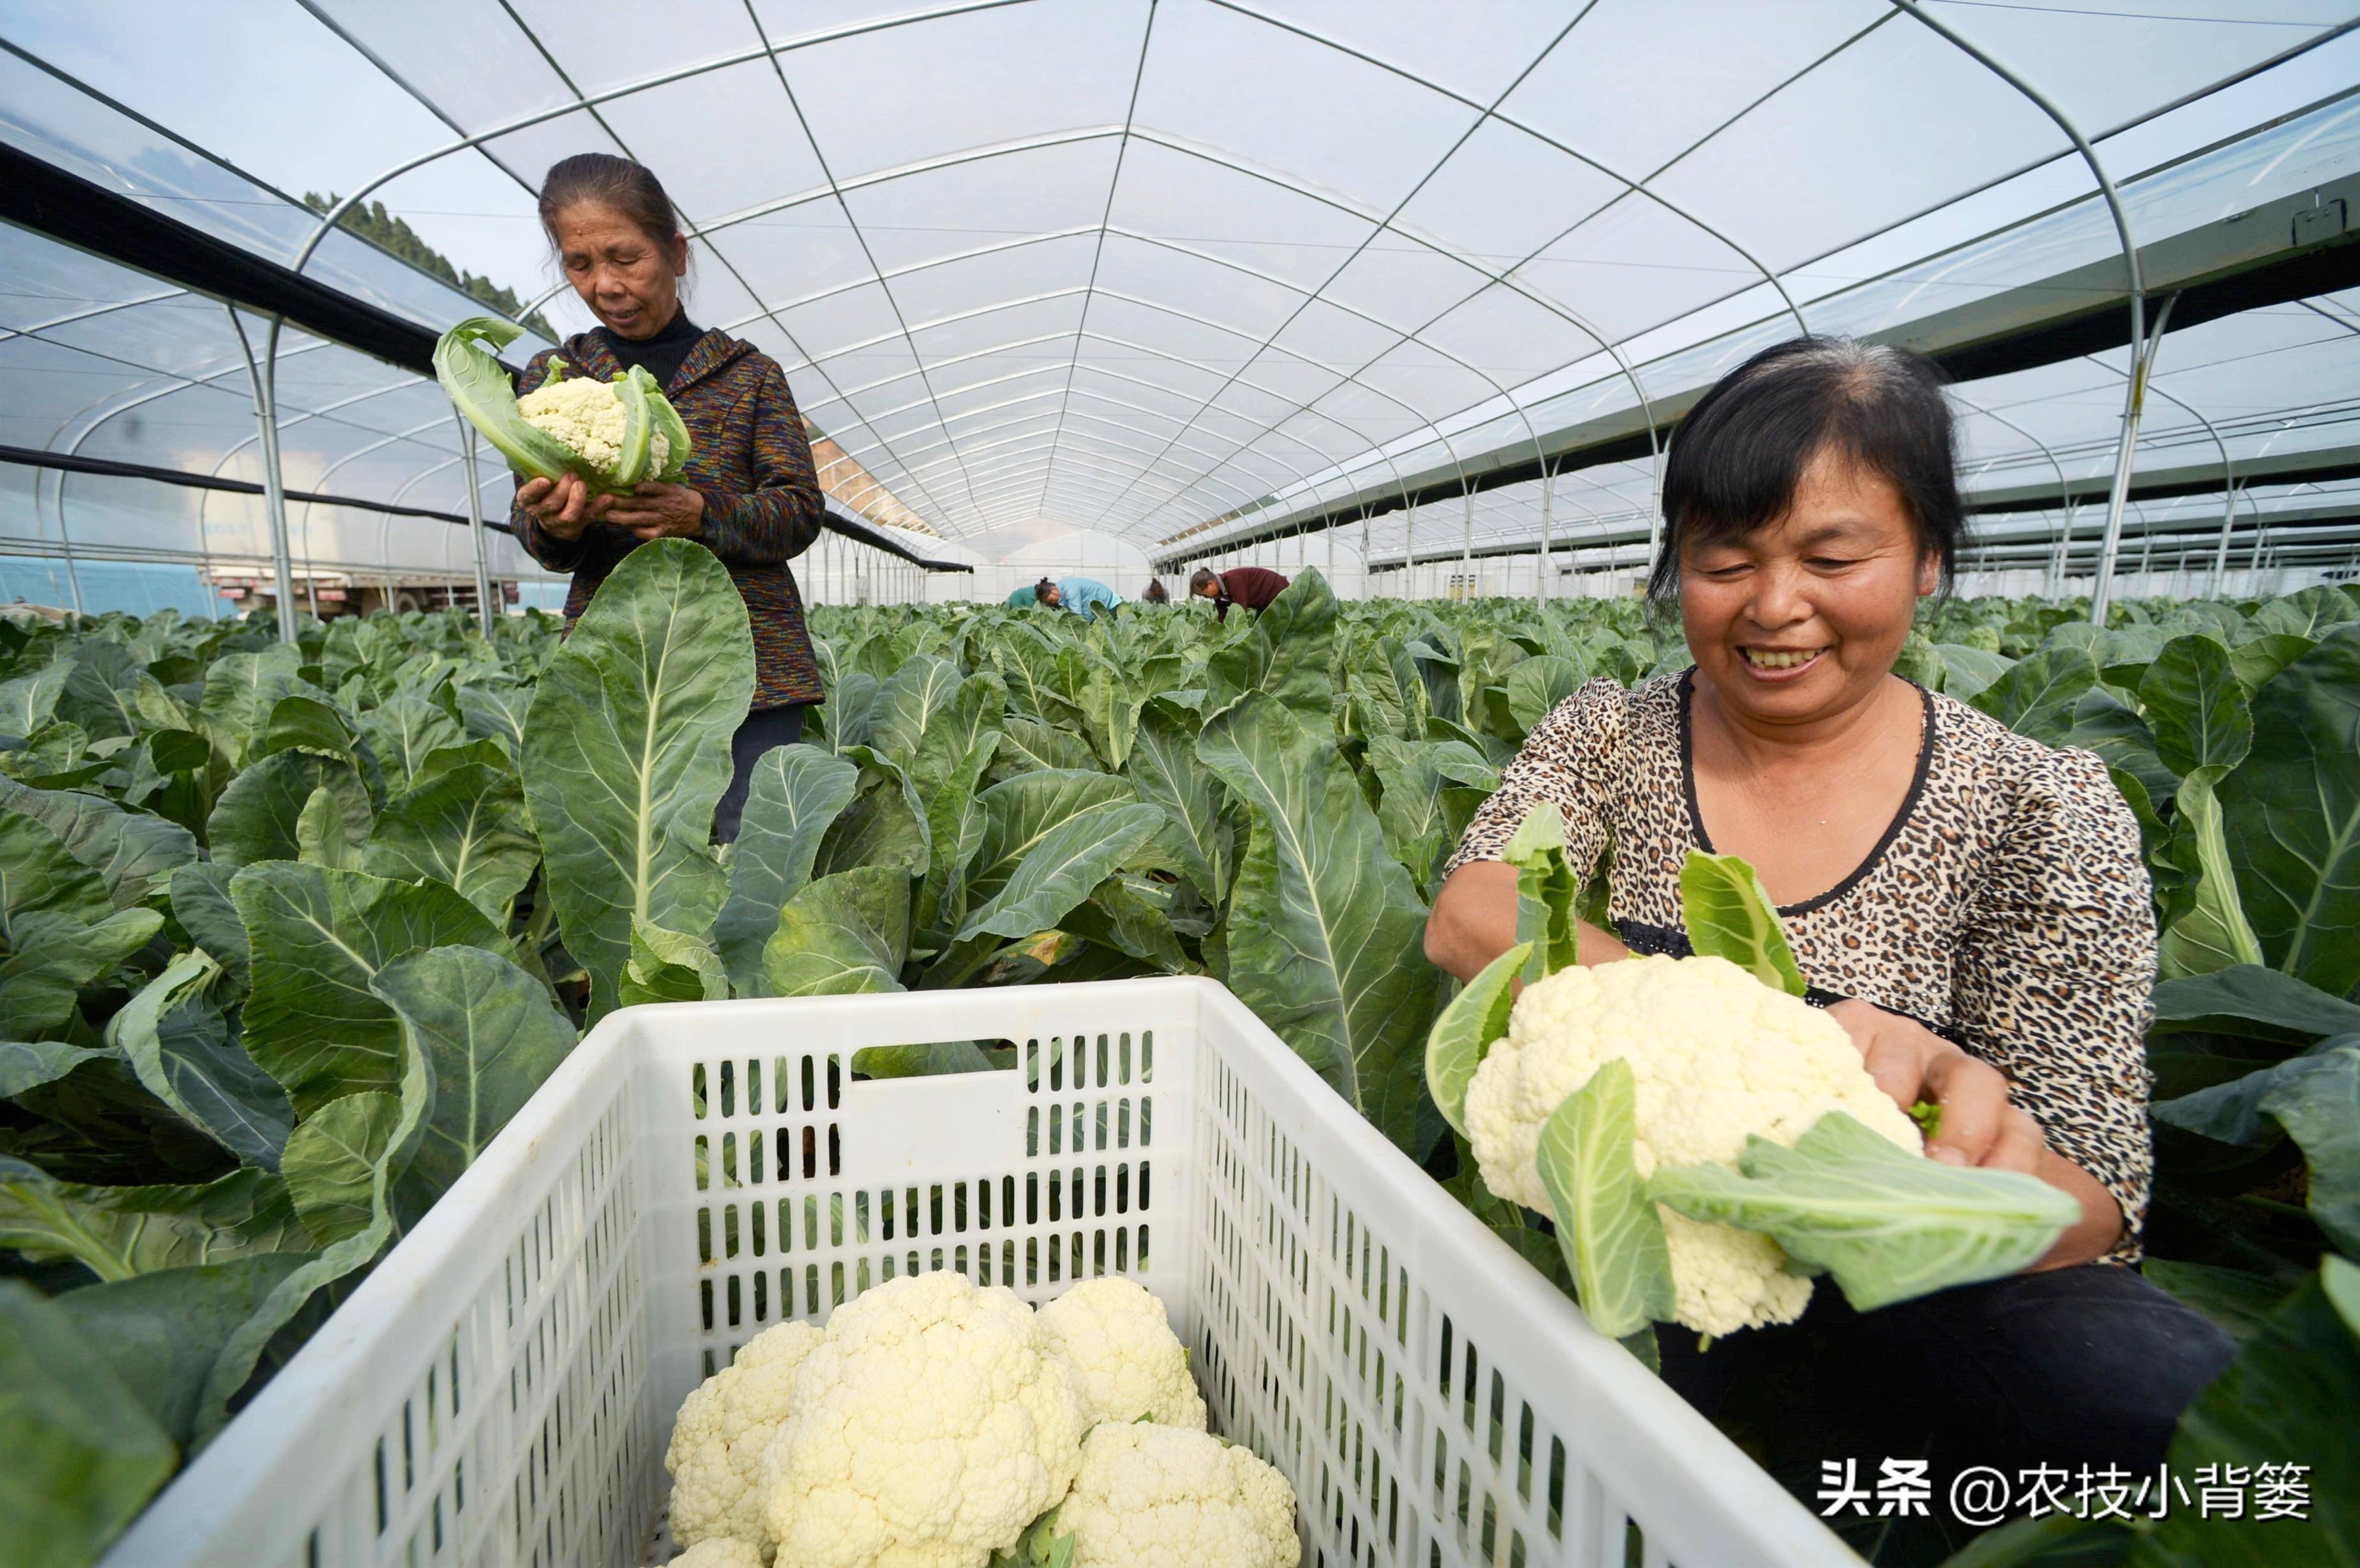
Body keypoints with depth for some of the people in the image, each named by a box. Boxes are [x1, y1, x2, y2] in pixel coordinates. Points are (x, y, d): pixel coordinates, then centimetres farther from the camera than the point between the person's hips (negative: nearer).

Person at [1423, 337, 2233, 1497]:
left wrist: (1991, 1165, -35)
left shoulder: (2043, 813, -6)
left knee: (2170, 1401, -28)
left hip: (1899, 1287, 0)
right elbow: (1464, 920, -18)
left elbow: (2091, 1213, -9)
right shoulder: (1608, 736, -1)